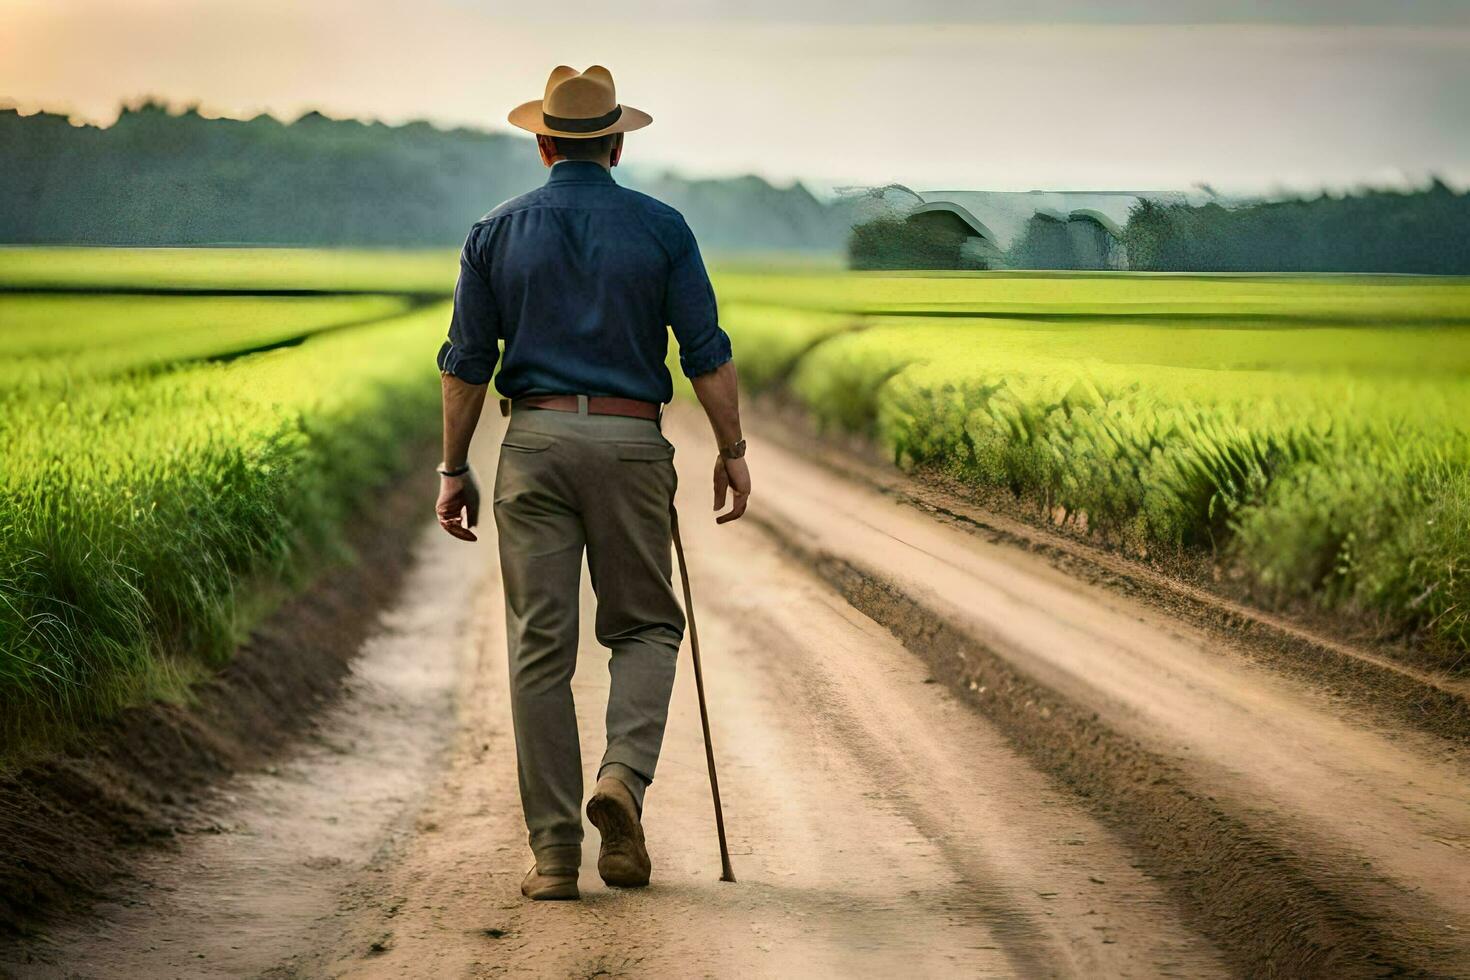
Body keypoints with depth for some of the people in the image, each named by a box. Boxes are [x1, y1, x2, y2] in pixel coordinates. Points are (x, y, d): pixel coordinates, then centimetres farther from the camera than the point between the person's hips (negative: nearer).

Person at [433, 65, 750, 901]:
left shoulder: (498, 234, 6)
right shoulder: (661, 229, 3)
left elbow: (466, 363, 4)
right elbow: (706, 352, -1)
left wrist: (455, 470, 10)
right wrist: (733, 450, 7)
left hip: (534, 441, 1)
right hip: (630, 443, -1)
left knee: (541, 648, 3)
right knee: (646, 625, 14)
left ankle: (555, 853, 1)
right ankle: (624, 777, -13)